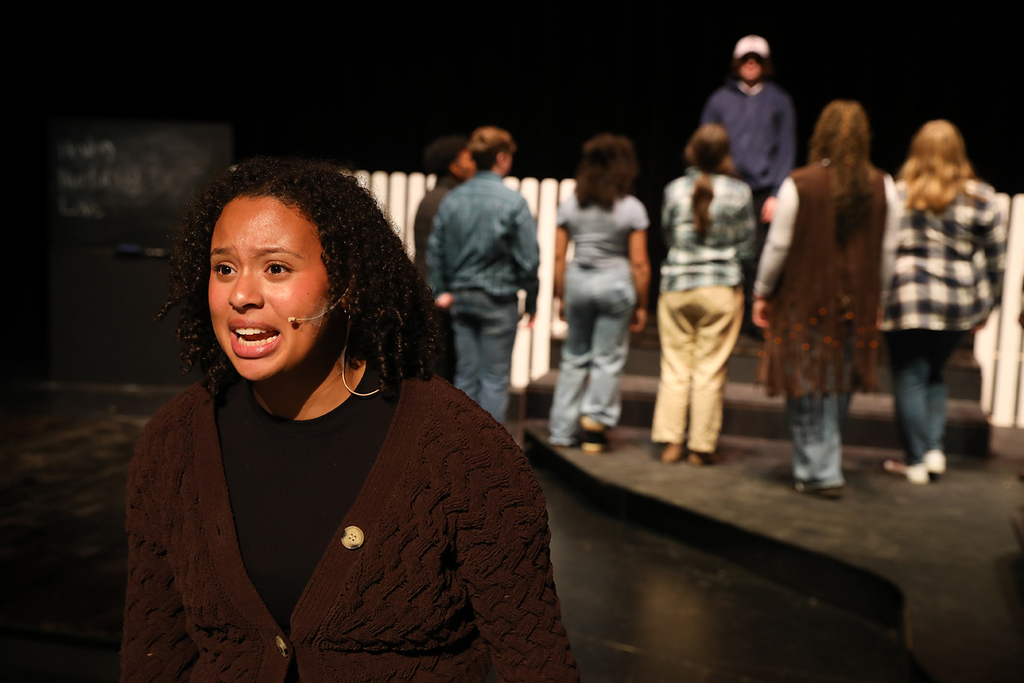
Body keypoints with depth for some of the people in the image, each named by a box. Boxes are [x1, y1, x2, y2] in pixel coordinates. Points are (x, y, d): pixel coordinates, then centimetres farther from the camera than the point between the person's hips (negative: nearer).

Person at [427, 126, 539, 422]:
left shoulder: (452, 198, 4)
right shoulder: (513, 202, -10)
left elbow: (435, 249, 5)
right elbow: (529, 258, -10)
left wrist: (441, 291, 11)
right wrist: (531, 302, -1)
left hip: (461, 298, 5)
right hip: (499, 301, -5)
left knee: (465, 374, 11)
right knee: (495, 378, 3)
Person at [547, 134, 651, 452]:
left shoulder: (570, 205, 2)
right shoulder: (632, 208, -5)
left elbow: (558, 256, 3)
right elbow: (639, 263, -7)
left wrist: (561, 298, 11)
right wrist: (641, 305, 1)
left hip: (577, 281, 3)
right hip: (615, 283, -3)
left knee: (573, 357, 13)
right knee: (608, 358, 8)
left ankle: (562, 431, 16)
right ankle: (596, 416, 5)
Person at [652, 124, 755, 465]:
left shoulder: (674, 190, -2)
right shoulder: (739, 192, -6)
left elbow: (667, 235, 7)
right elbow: (746, 247, 0)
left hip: (676, 287, 2)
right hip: (721, 289, -1)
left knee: (675, 367, 9)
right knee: (710, 370, 5)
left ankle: (670, 441, 11)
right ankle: (701, 446, 10)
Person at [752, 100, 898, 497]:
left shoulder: (798, 185, -11)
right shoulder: (883, 188, -1)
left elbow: (778, 246, -7)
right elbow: (888, 253, 3)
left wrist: (762, 292, 5)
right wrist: (875, 299, 15)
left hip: (804, 301, -3)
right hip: (857, 304, 4)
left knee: (806, 391, 6)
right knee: (838, 387, 15)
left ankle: (820, 472, 10)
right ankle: (813, 464, 27)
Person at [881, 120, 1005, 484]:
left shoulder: (896, 195, -6)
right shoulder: (982, 199, 2)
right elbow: (996, 259, 6)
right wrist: (985, 305, 16)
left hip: (907, 300, -4)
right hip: (960, 304, 4)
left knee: (909, 378, 7)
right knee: (933, 373, 22)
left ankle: (917, 460, 11)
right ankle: (935, 448, 13)